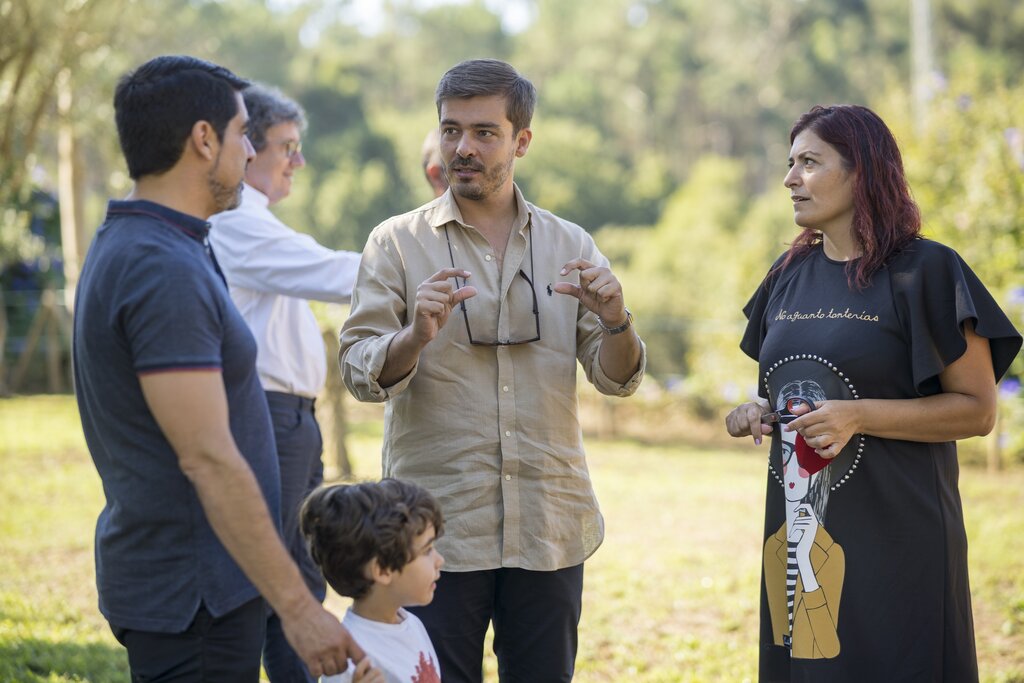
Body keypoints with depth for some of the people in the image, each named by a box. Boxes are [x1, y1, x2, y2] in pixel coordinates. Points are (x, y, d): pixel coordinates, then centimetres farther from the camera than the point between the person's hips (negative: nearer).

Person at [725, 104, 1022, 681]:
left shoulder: (925, 270, -7)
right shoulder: (790, 275, 12)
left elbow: (978, 410, -8)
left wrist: (859, 417, -19)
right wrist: (758, 415, 2)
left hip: (895, 536, -6)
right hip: (799, 532, 6)